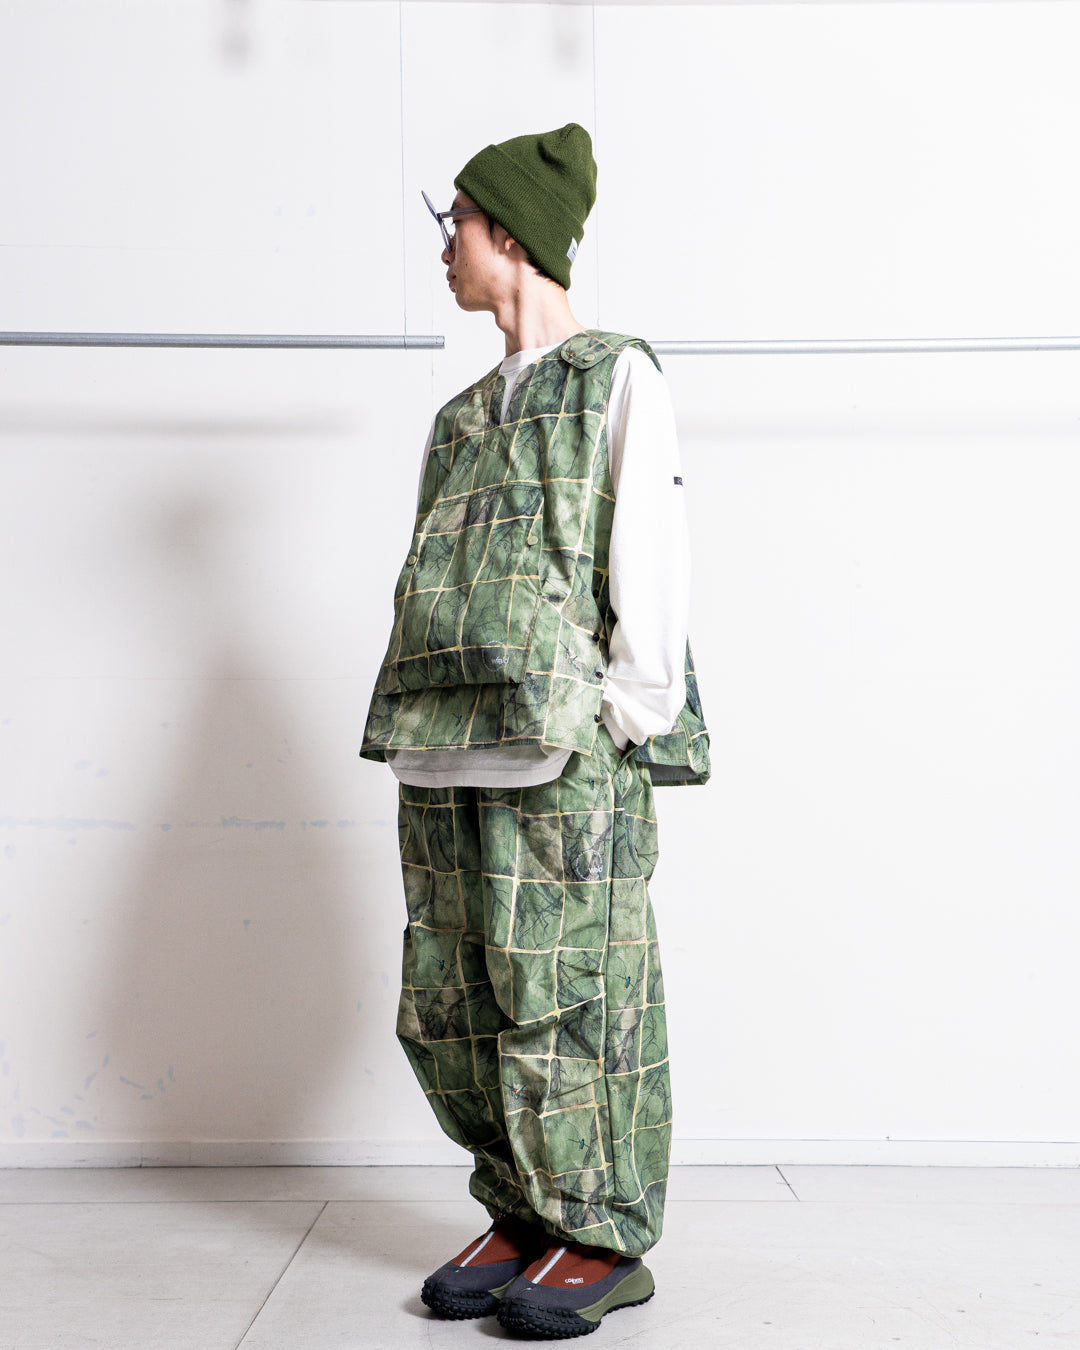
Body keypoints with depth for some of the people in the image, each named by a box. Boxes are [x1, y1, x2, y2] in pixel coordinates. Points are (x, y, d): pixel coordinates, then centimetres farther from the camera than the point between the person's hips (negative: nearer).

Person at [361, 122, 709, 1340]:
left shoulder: (618, 378, 4)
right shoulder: (462, 416, 23)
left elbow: (650, 556, -3)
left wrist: (630, 715, -10)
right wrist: (415, 726, 11)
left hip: (566, 750, -7)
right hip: (446, 755, 7)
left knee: (566, 992, -5)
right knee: (448, 1004, 7)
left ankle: (602, 1237, 8)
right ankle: (521, 1214, 20)